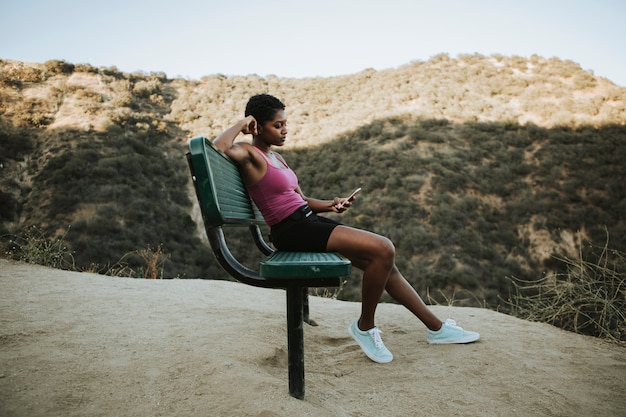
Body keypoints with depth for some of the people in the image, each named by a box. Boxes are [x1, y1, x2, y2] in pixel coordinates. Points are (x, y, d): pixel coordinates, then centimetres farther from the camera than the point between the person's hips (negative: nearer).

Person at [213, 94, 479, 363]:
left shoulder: (274, 157, 20)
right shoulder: (249, 154, -7)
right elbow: (218, 147, -30)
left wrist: (329, 205, 5)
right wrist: (241, 124, -12)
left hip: (309, 220, 10)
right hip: (292, 230, -10)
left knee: (385, 263, 8)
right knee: (383, 250, -19)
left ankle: (436, 328, 21)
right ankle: (365, 327, 1)